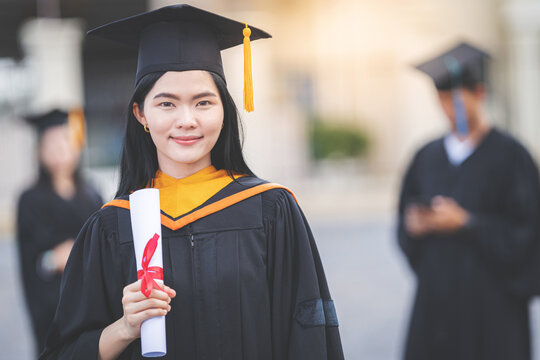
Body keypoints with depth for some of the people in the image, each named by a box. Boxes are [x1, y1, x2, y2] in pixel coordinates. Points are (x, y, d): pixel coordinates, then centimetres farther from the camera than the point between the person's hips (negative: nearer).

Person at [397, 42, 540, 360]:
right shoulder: (427, 157, 11)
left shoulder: (509, 155, -5)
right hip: (435, 301, 5)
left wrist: (466, 223, -15)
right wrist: (414, 226, -6)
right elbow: (406, 218, 16)